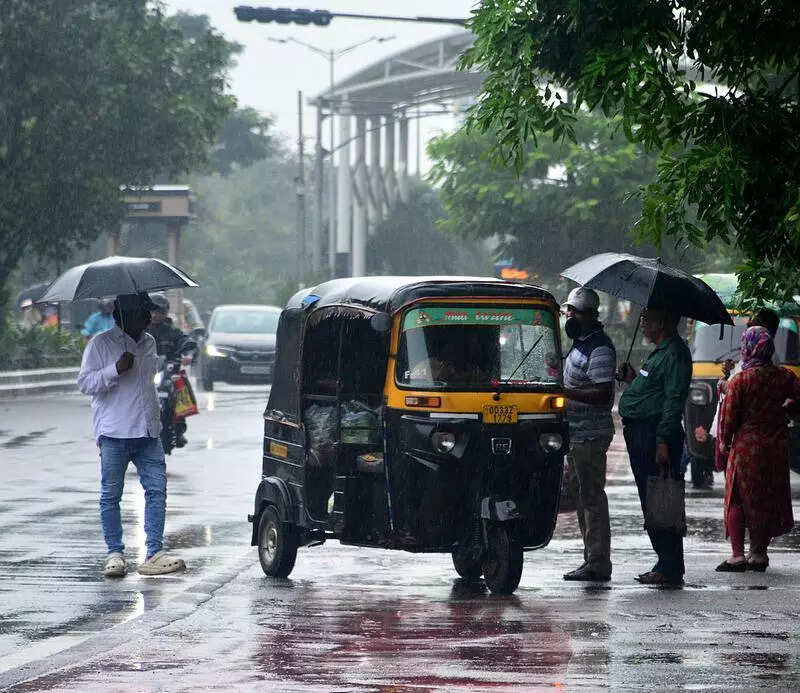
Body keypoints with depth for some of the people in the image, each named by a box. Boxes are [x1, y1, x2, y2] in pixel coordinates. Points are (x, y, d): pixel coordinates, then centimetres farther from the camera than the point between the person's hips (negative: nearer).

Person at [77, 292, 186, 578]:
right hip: (114, 434, -5)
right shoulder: (101, 344, -2)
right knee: (111, 495, 0)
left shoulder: (149, 343, 17)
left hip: (148, 432, 5)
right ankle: (115, 553, 8)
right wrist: (116, 369, -18)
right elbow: (84, 383, -6)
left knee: (157, 489, -4)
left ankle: (154, 554, -5)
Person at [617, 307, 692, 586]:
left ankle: (670, 568, -7)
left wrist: (663, 441, -24)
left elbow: (673, 401, -20)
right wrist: (633, 379, 13)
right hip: (639, 433, 11)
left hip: (655, 434, -11)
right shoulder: (659, 352, 19)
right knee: (650, 502, 13)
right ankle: (666, 564, 19)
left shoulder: (675, 354, -13)